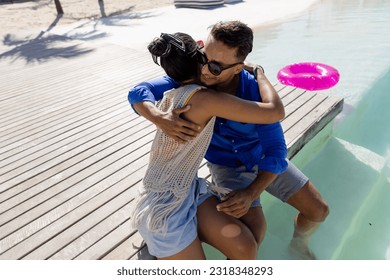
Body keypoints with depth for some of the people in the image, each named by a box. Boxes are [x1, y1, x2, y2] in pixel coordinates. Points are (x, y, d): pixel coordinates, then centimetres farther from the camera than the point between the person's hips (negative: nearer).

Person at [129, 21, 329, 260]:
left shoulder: (256, 91, -29)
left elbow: (275, 151, -28)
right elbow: (138, 93, -25)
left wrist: (250, 193, -43)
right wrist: (161, 119, -48)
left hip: (262, 158, 2)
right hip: (227, 165, -1)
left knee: (318, 210, 5)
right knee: (254, 230, -23)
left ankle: (299, 243, 38)